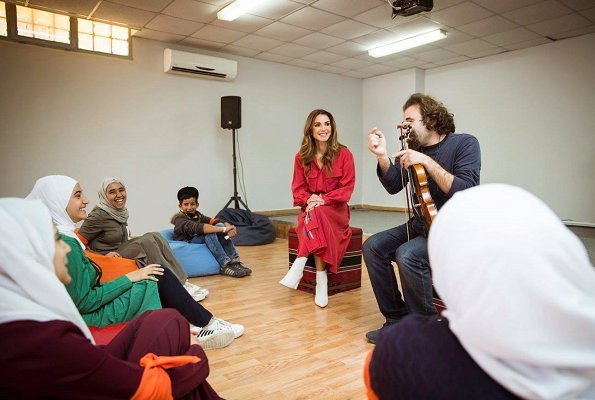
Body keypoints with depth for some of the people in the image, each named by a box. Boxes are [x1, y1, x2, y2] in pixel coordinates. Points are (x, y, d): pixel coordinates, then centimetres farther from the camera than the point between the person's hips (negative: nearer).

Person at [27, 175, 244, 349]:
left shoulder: (60, 235, 5)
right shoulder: (64, 244, -25)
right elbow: (84, 302, -23)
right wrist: (129, 278, -16)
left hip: (92, 305, 9)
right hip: (92, 317, -9)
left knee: (159, 276, 7)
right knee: (161, 277, -6)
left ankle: (199, 327, 8)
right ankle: (208, 324, 9)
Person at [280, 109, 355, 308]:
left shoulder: (344, 154, -3)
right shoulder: (302, 156, 4)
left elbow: (347, 188, -7)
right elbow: (298, 188, 5)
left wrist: (323, 200, -19)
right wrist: (309, 200, -17)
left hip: (335, 209, -2)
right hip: (310, 209, 2)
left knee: (317, 215, -35)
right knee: (315, 218, -33)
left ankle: (299, 267, -33)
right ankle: (321, 281, -34)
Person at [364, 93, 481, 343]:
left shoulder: (464, 144, -10)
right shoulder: (415, 147, 7)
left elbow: (466, 193, -24)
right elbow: (394, 186, 0)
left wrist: (427, 161, -27)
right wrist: (382, 156, -16)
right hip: (422, 224, 7)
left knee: (407, 255, -31)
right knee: (373, 246, -9)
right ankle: (397, 320, 1)